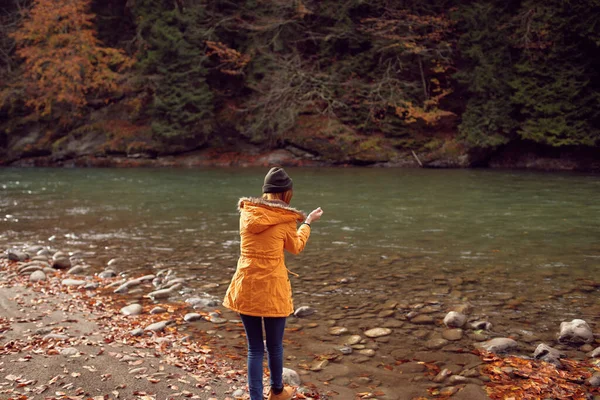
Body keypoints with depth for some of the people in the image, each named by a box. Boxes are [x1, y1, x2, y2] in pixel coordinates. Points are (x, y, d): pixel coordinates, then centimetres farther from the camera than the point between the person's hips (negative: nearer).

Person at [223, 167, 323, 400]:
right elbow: (295, 247, 8)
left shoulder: (246, 212, 1)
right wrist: (307, 223, 21)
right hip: (272, 289, -3)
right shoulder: (285, 219, -9)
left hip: (245, 287, 3)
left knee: (254, 348, 13)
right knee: (275, 346, 18)